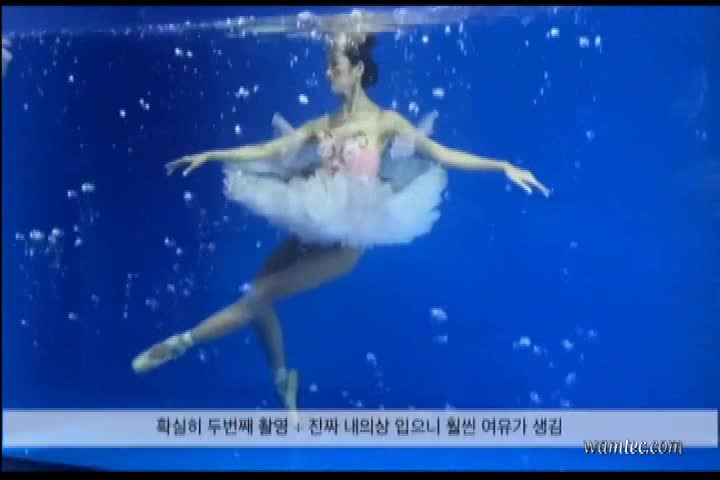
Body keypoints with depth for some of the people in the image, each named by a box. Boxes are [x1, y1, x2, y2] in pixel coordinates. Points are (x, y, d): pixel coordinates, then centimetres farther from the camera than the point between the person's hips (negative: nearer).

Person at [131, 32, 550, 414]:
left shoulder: (386, 122, -1)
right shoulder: (321, 125, 12)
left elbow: (442, 155, -4)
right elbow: (267, 152, 13)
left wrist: (503, 166, -12)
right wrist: (211, 155, 11)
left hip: (346, 237, -6)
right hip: (313, 230, 6)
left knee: (258, 297, -12)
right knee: (258, 295, -1)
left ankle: (182, 342, 1)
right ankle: (283, 380, 18)